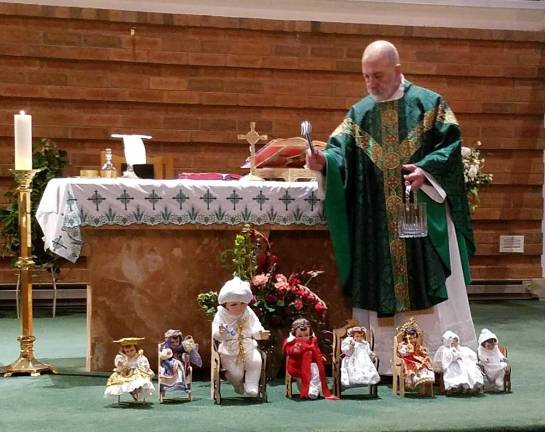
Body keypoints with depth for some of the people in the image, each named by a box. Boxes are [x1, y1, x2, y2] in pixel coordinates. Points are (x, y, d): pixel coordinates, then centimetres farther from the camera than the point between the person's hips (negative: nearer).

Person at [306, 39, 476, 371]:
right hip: (377, 223, 3)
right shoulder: (359, 113, 10)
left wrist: (427, 170, -19)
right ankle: (387, 364, 8)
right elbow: (341, 151, -1)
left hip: (425, 214, -2)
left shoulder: (429, 103, 2)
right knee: (381, 288, 2)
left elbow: (451, 144, -3)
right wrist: (324, 160, -24)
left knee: (431, 286, -3)